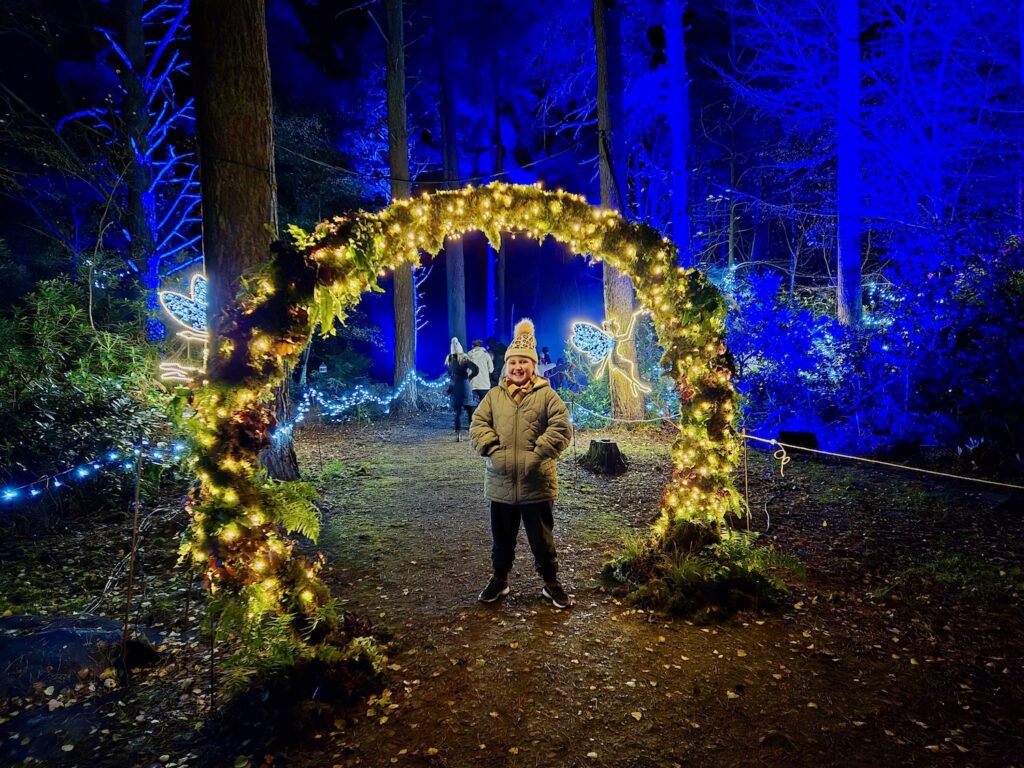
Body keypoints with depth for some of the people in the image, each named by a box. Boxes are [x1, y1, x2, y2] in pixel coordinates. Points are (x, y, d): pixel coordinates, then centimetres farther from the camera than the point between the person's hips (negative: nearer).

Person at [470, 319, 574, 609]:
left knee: (542, 537, 10)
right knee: (502, 536, 16)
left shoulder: (547, 395, -4)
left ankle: (551, 583, 27)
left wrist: (539, 453, -17)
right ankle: (499, 579, 35)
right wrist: (493, 449, -13)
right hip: (500, 482, 3)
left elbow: (562, 428, -10)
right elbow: (477, 425, 2)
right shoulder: (494, 395, 5)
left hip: (537, 482, -2)